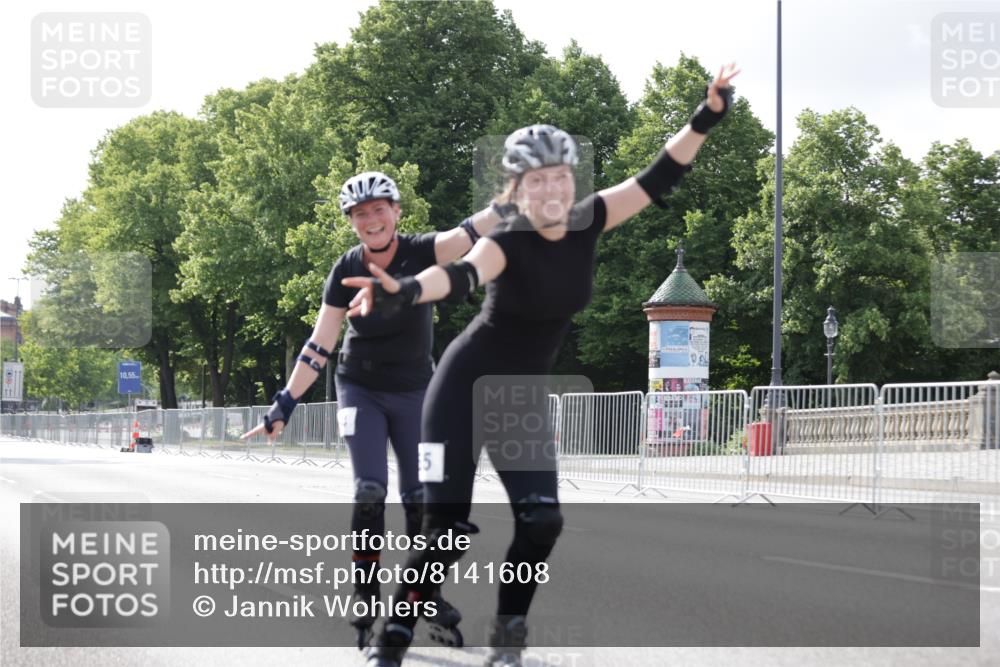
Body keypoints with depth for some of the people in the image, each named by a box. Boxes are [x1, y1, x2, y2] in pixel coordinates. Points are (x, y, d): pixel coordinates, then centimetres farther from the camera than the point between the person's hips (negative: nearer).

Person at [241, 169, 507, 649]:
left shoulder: (421, 253, -15)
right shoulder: (346, 271, -13)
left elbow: (473, 231, -32)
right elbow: (319, 346, -11)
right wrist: (283, 407, -13)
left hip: (415, 392, 1)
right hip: (361, 392, 0)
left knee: (420, 497, 1)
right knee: (370, 490, -13)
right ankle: (366, 600, -4)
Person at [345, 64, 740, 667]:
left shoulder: (587, 224, -6)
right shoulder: (507, 241, -21)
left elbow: (658, 178, -3)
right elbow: (461, 274, -41)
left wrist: (706, 119, -13)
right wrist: (405, 292, -62)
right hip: (466, 386, -5)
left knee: (542, 521, -9)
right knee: (448, 526, -10)